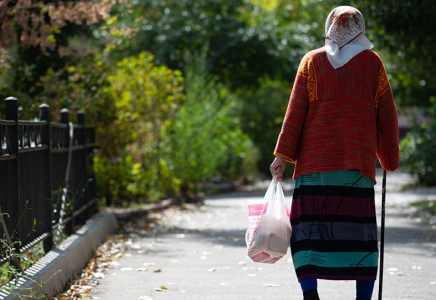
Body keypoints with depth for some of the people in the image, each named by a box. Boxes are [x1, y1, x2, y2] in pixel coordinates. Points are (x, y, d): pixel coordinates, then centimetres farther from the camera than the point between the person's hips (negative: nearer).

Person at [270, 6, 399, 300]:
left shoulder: (312, 61, 7)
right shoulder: (373, 63, 8)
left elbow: (295, 112, 0)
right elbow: (387, 117, 9)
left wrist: (283, 155, 0)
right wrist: (390, 159, 19)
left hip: (315, 158, 0)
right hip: (359, 161, 0)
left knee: (308, 229, 0)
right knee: (360, 233, 4)